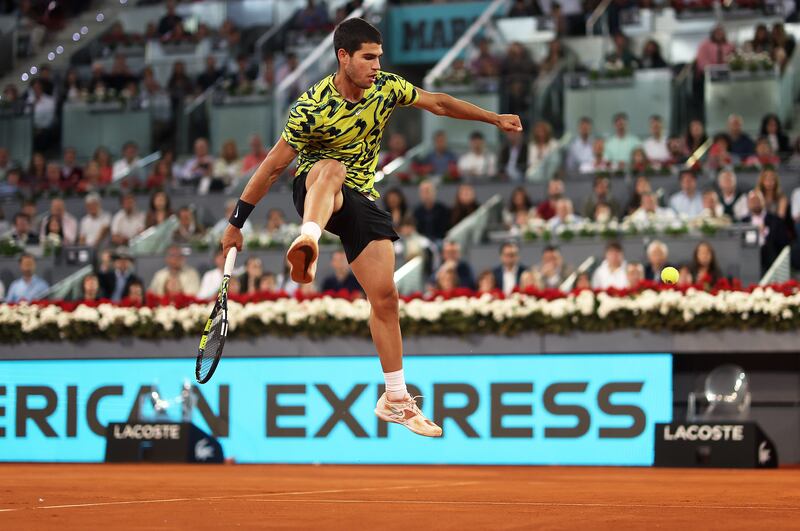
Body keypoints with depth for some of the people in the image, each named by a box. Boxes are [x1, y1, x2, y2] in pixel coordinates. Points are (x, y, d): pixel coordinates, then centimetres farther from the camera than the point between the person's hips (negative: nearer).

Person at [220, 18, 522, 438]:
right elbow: (274, 165, -14)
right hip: (314, 192, -5)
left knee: (385, 296, -2)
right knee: (331, 169, -41)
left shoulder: (386, 88, -6)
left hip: (360, 199, 5)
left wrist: (494, 119, 13)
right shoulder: (311, 108, -19)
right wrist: (237, 222, -11)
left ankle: (395, 399, 8)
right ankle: (308, 241, -73)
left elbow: (437, 103, 9)